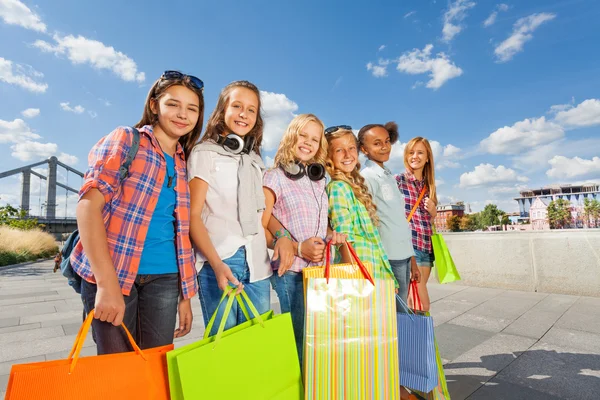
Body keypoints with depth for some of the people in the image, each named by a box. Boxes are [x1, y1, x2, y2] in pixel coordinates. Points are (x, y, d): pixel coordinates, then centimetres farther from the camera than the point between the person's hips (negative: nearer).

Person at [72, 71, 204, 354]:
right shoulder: (124, 140, -1)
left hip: (164, 278, 4)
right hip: (111, 274, -4)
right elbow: (89, 204, -13)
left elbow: (181, 231, 12)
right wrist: (107, 284, -21)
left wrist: (185, 296, 9)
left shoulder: (183, 164, 12)